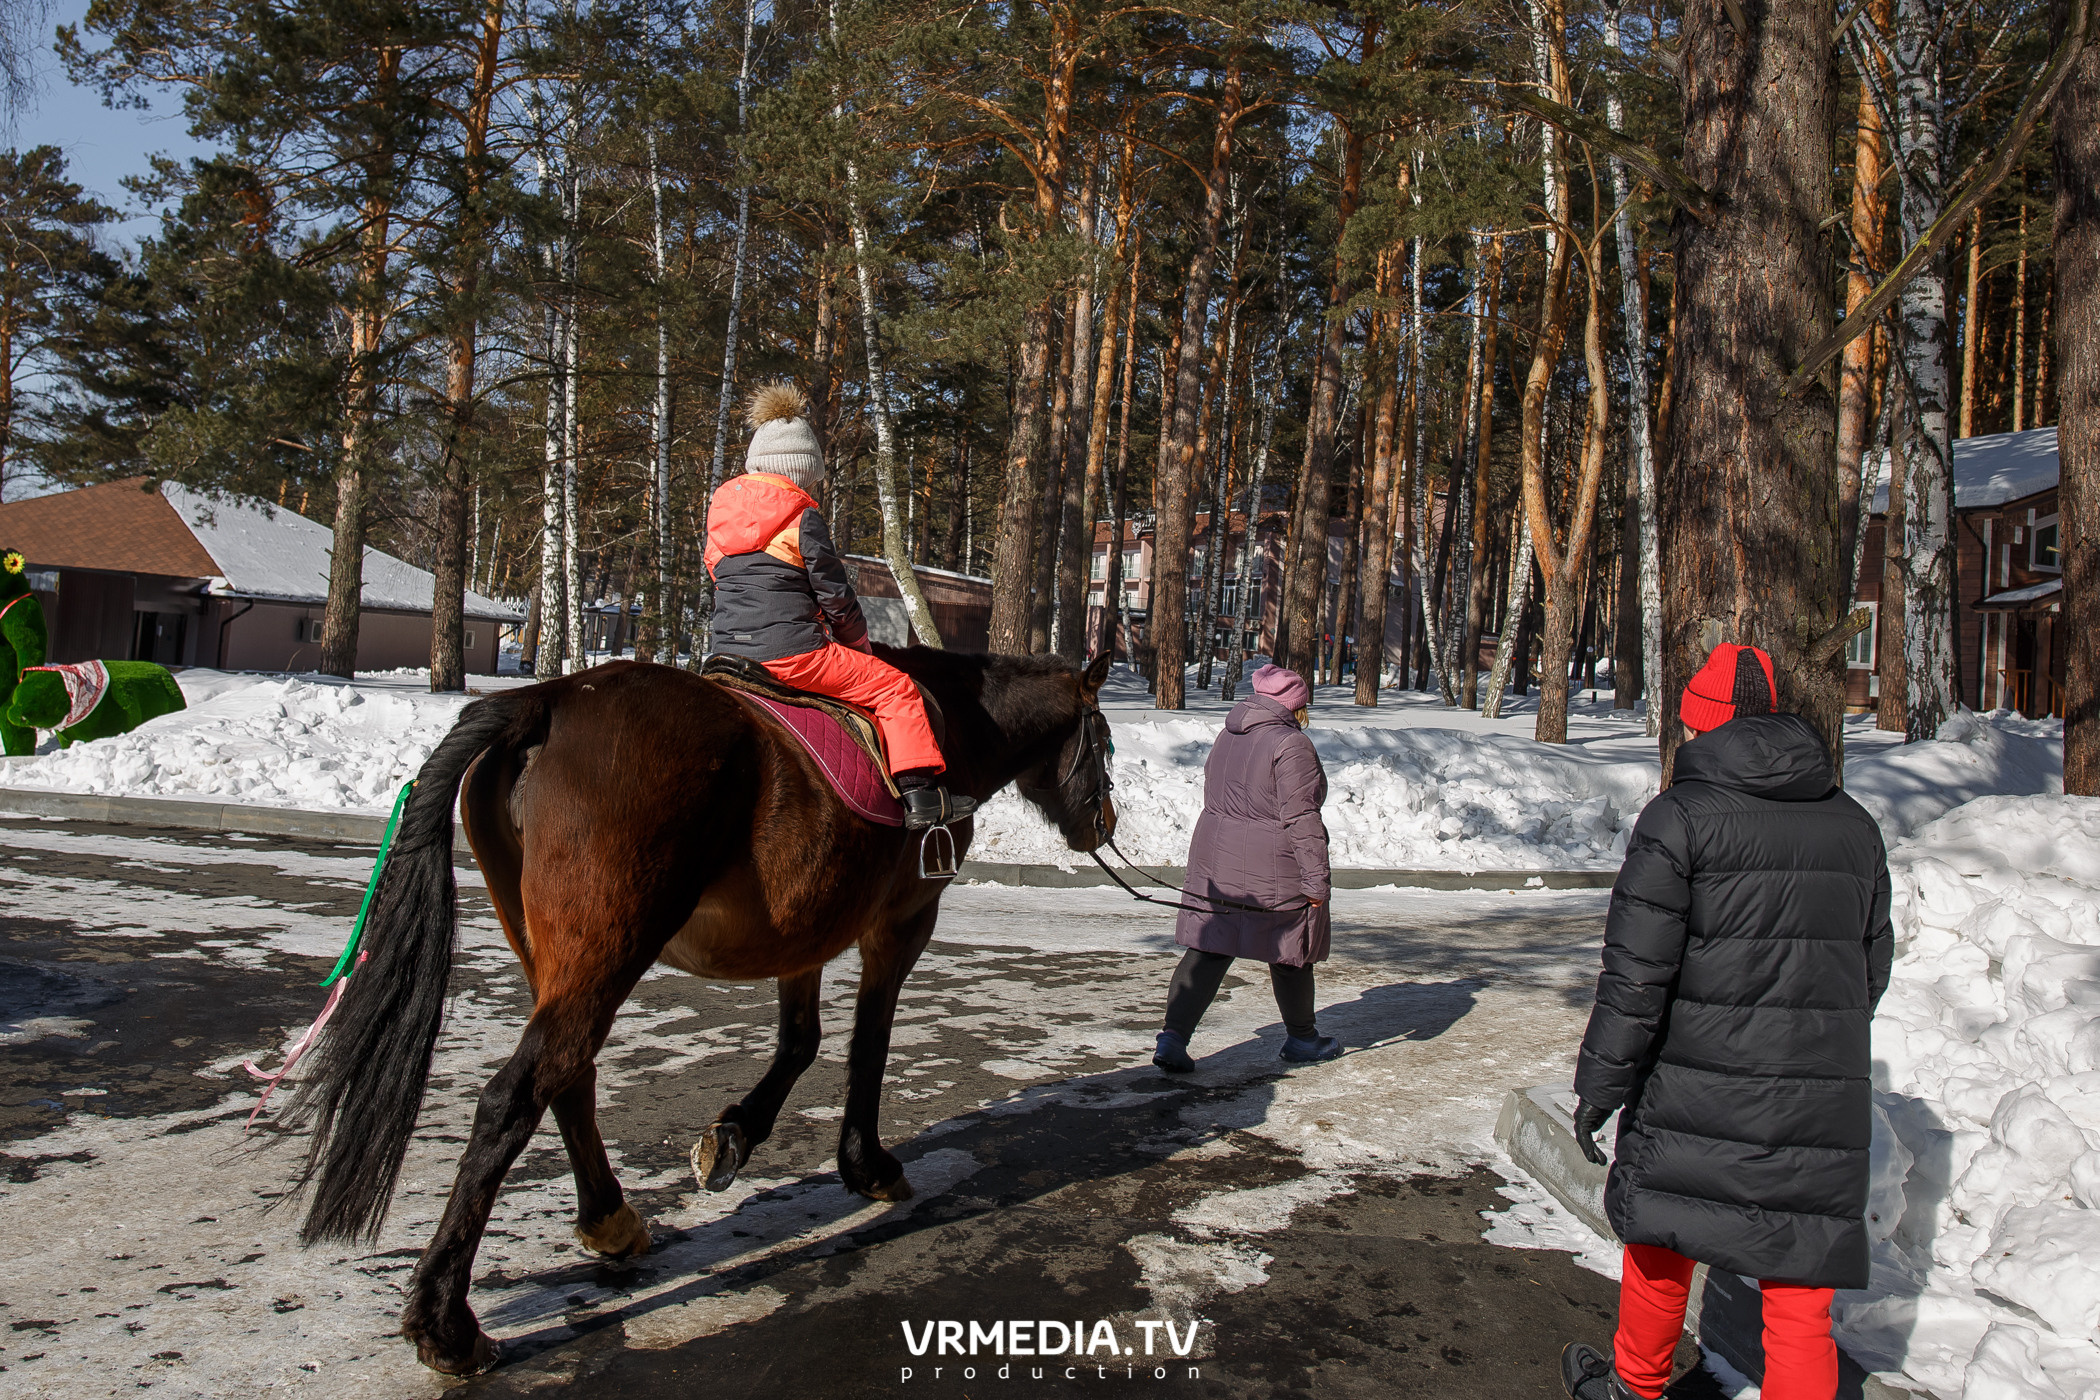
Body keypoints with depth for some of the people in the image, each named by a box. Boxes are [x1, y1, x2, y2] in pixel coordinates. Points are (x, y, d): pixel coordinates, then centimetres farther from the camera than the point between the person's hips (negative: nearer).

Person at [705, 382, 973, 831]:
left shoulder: (720, 510, 14)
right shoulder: (803, 517, -8)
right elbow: (836, 595, -6)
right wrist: (859, 644, 11)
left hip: (729, 648, 8)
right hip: (793, 653, -8)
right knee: (895, 687, 3)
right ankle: (922, 796, -4)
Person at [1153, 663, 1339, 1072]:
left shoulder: (1226, 738, 13)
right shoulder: (1291, 745, -13)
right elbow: (1300, 818, -17)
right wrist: (1316, 878, -15)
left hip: (1214, 860, 7)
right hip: (1274, 870, -6)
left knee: (1207, 951, 4)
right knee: (1290, 952, 11)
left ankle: (1173, 1037, -7)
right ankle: (1301, 1039, 28)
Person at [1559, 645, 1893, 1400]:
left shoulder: (1681, 816, -10)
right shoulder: (1854, 823, 8)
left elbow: (1637, 970, -13)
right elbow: (1872, 963, 17)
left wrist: (1601, 1081, -6)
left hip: (1700, 1091, -4)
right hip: (1822, 1105, 4)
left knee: (1662, 1240, 16)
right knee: (1800, 1284, 9)